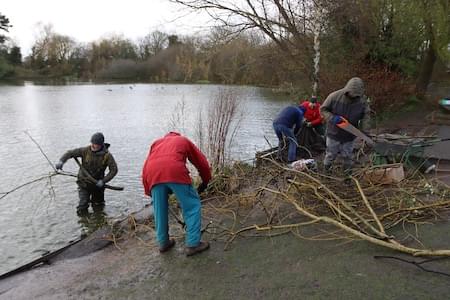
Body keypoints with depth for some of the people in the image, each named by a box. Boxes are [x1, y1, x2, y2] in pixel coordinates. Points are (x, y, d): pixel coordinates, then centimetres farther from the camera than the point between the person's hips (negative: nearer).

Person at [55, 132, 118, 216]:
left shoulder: (107, 155, -16)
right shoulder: (86, 150, -14)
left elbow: (114, 169, -13)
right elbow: (70, 153, -13)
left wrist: (103, 181, -22)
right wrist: (61, 161, -32)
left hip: (98, 184, 0)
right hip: (84, 183, 0)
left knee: (98, 209, 13)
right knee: (83, 206, -8)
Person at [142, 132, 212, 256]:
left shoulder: (156, 142, 39)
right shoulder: (184, 140, 34)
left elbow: (145, 168, 30)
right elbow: (202, 162, 32)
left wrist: (149, 191, 35)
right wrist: (205, 181, 46)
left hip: (153, 173, 3)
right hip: (175, 171, -3)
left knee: (160, 210, 20)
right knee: (192, 205, 10)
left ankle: (163, 243, 31)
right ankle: (193, 244, 10)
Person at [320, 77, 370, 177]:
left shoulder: (363, 100, -15)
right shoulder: (335, 96, -22)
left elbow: (366, 115, -1)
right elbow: (323, 109, -12)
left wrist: (364, 131, -11)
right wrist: (332, 118, -29)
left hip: (349, 136, 2)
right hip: (334, 134, -1)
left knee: (348, 156, 16)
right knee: (330, 154, 16)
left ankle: (348, 174, 37)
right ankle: (326, 170, 41)